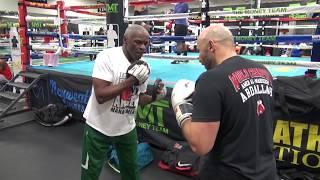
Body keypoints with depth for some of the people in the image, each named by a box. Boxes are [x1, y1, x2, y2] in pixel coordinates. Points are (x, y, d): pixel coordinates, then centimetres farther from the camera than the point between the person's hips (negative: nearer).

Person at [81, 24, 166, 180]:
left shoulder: (143, 67, -2)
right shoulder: (107, 57, -19)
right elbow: (101, 96, -26)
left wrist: (154, 97, -11)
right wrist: (131, 80, -27)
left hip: (127, 129, 5)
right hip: (99, 129, -5)